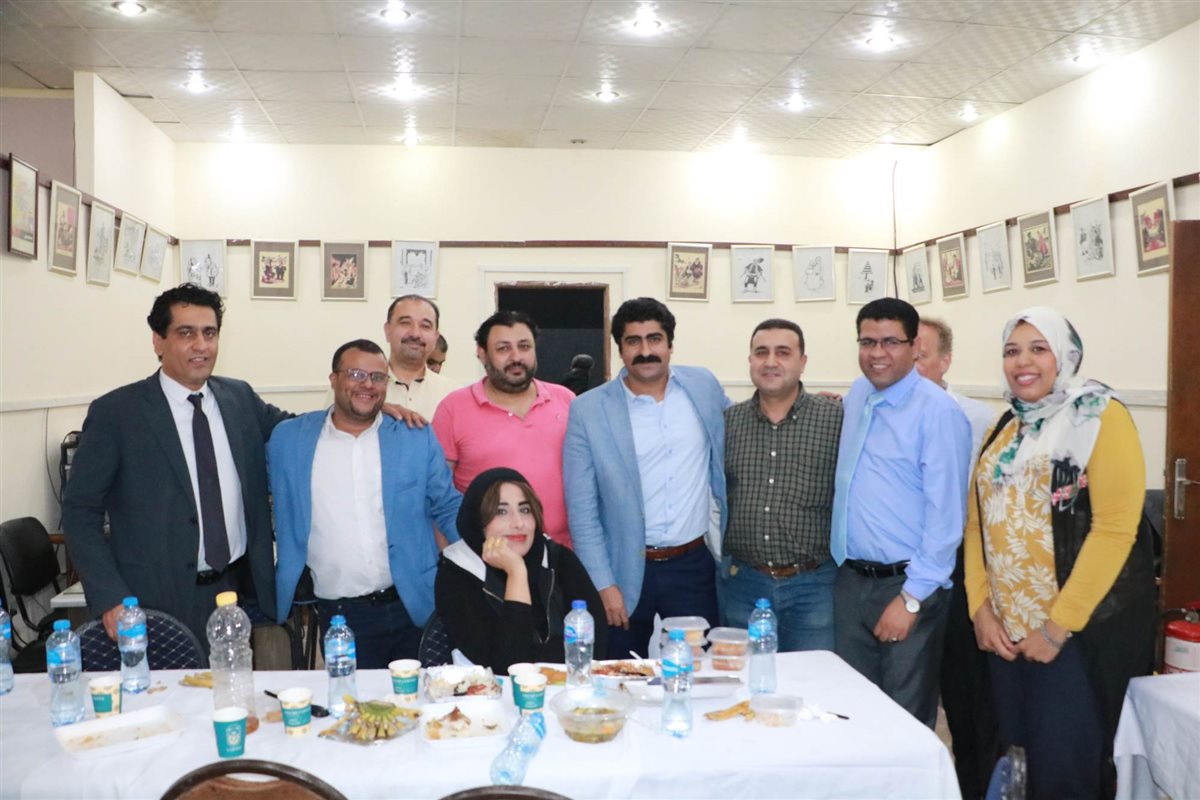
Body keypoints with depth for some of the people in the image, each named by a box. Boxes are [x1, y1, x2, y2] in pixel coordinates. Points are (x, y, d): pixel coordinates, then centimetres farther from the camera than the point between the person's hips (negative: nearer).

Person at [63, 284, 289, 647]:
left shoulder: (240, 397, 4)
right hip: (160, 603, -4)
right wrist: (110, 599, -17)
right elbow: (80, 511, -6)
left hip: (239, 589, 4)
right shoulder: (116, 412, -8)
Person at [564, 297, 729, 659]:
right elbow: (581, 509, -6)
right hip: (625, 572, -2)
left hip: (694, 565, 2)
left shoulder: (703, 386, 2)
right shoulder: (588, 410, -7)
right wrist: (604, 584, -9)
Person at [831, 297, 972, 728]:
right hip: (849, 580, 6)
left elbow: (946, 514, -15)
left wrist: (911, 598, -15)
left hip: (907, 584, -6)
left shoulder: (938, 412, -13)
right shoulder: (855, 397, 8)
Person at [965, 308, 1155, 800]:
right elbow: (977, 523, 10)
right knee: (1023, 759, 13)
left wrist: (1058, 626, -17)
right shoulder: (1005, 430, 12)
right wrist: (981, 609, -2)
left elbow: (1114, 528, -16)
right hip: (1006, 631, 6)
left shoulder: (1101, 418, -7)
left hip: (1081, 631, -6)